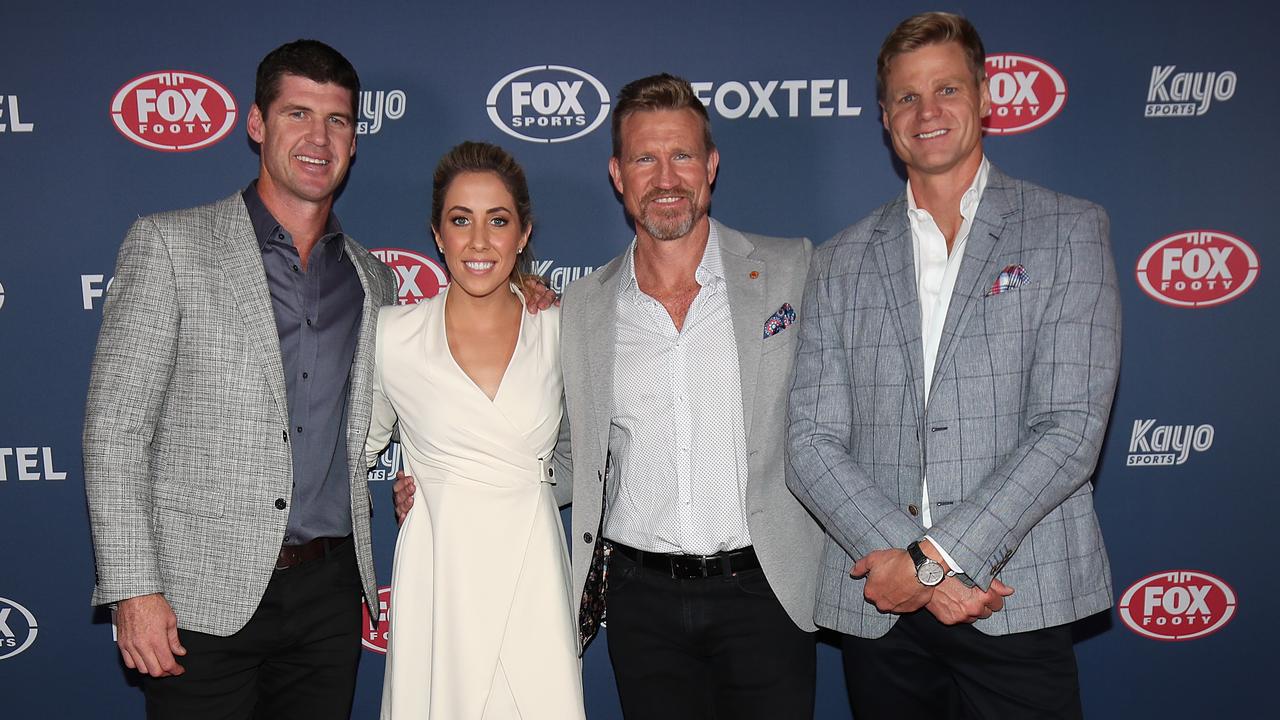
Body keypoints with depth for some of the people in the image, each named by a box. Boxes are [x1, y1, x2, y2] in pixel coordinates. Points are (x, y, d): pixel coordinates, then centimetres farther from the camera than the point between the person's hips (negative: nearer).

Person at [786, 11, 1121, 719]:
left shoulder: (1069, 230, 2)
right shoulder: (840, 264, 8)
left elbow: (1071, 428, -8)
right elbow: (812, 444, 1)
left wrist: (938, 553, -14)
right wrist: (917, 562, -12)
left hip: (1017, 598, -2)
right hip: (877, 604, 2)